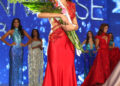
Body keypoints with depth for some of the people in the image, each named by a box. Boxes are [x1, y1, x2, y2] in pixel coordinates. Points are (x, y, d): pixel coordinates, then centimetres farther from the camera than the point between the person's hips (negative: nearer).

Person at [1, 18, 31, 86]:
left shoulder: (22, 31, 12)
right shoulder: (11, 31, 4)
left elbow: (30, 39, 14)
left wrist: (25, 44, 3)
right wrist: (9, 44, -5)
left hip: (20, 50, 3)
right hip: (14, 49, -3)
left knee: (20, 66, 3)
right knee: (13, 66, -5)